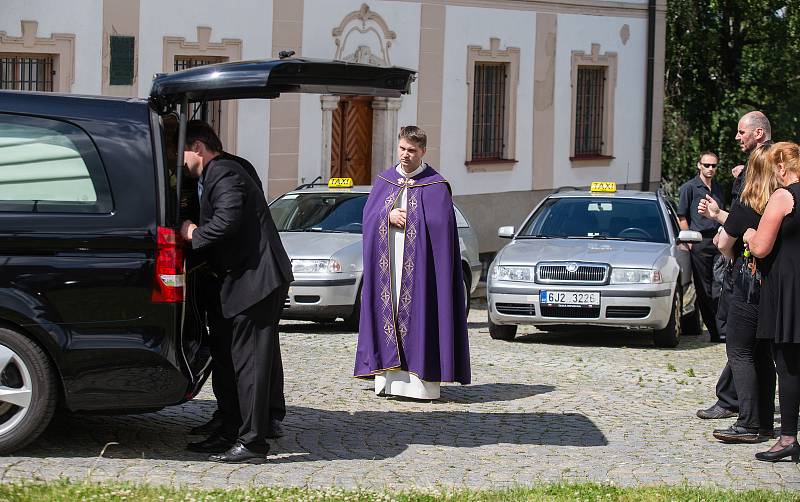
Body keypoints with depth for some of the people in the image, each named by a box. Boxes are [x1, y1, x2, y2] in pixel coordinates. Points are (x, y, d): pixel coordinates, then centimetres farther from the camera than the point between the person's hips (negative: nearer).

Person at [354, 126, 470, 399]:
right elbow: (369, 215, 7)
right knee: (388, 313, 2)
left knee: (416, 313, -7)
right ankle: (389, 379, 5)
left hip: (417, 264, -4)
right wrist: (389, 217, -11)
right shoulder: (384, 181, 14)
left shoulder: (435, 186, -1)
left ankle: (419, 382, -7)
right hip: (386, 263, 5)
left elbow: (437, 224, -9)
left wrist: (406, 219, -7)